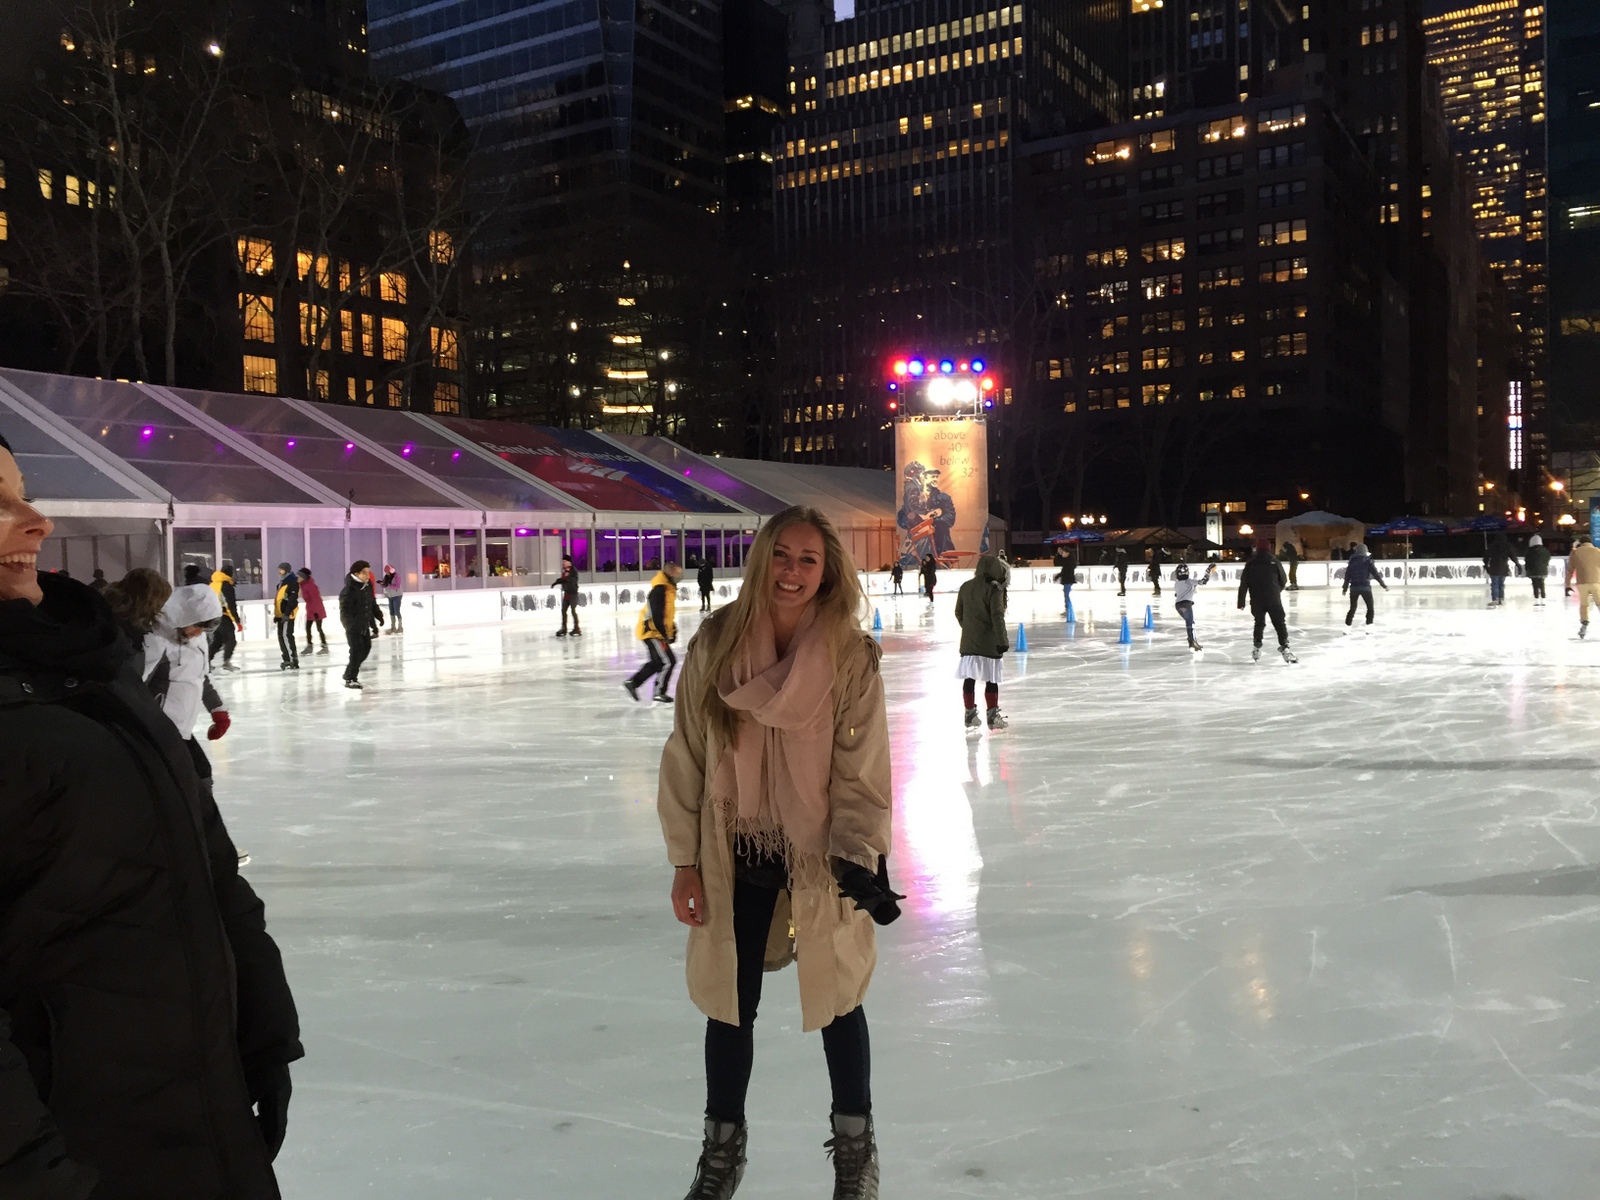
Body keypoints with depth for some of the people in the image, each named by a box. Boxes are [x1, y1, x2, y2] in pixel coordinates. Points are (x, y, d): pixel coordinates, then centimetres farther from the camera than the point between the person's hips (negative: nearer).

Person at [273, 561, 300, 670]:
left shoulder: (293, 583, -12)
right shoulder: (282, 583, 20)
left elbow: (292, 600, -21)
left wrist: (287, 613, -26)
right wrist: (276, 614, 23)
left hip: (287, 615, -10)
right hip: (281, 615, 10)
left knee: (286, 636, -14)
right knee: (282, 637, 10)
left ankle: (293, 661, -13)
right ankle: (288, 660, 14)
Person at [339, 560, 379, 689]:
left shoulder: (368, 586, 3)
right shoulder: (349, 589, -22)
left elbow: (373, 603, 16)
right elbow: (345, 611, -26)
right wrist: (351, 625, -35)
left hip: (364, 624, 9)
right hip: (353, 625, -9)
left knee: (366, 647, 16)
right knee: (357, 650, -10)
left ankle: (352, 668, 35)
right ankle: (349, 679, 0)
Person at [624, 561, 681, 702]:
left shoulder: (669, 588, 11)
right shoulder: (659, 590, -22)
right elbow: (656, 615, -26)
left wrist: (672, 630, 14)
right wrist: (664, 634, -23)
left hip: (656, 632, 10)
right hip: (652, 631, -10)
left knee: (657, 662, 17)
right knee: (668, 661, -8)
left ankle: (632, 681, 23)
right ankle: (659, 693, -1)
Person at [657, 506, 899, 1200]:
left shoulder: (851, 657, -13)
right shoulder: (716, 644, -10)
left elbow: (861, 773, -11)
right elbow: (686, 758, -4)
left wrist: (856, 863, -18)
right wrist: (685, 862, -2)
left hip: (820, 856, -1)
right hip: (735, 857, 1)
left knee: (836, 1000, 16)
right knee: (730, 1004, 15)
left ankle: (854, 1142, 41)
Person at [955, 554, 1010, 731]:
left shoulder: (966, 587, 7)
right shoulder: (994, 589, -12)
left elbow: (958, 613, 15)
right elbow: (997, 617, -17)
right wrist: (1003, 640, -15)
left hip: (969, 641, 6)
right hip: (988, 642, -6)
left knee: (969, 678, 10)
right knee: (991, 679, 3)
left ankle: (970, 713, 17)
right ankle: (992, 715, 7)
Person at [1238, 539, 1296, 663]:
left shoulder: (1250, 564, 2)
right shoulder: (1275, 562, -1)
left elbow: (1243, 584, -1)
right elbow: (1284, 581, 7)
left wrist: (1241, 602, 3)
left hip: (1257, 600, 2)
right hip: (1273, 600, -2)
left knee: (1259, 623, 17)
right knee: (1280, 623, 2)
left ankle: (1257, 649, 15)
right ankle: (1284, 648, -10)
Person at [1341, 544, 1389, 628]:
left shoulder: (1352, 561, 7)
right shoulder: (1368, 561, -4)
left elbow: (1347, 575, 11)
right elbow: (1376, 574, -6)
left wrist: (1345, 587, 23)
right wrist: (1384, 585, 1)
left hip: (1354, 587, 3)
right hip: (1365, 587, -3)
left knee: (1352, 608, 14)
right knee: (1370, 607, 10)